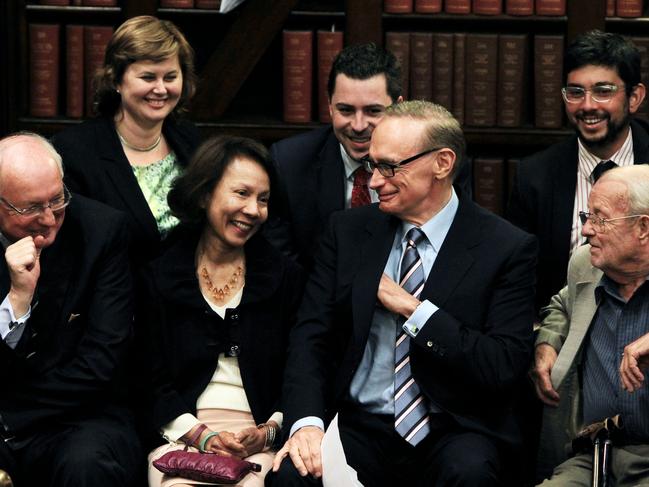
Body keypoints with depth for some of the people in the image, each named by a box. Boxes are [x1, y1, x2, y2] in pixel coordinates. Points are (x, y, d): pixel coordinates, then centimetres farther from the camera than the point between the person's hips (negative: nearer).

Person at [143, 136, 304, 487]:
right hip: (181, 433, 0)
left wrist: (268, 431, -9)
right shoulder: (160, 276, 9)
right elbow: (153, 381, 5)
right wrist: (200, 435, -10)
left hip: (259, 440, 0)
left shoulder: (286, 276, 10)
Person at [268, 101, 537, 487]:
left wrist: (414, 309, -12)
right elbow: (311, 335, 2)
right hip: (360, 427, 2)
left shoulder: (507, 248, -3)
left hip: (453, 433, -1)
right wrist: (307, 422, -15)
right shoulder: (348, 232, 8)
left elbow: (505, 367, -11)